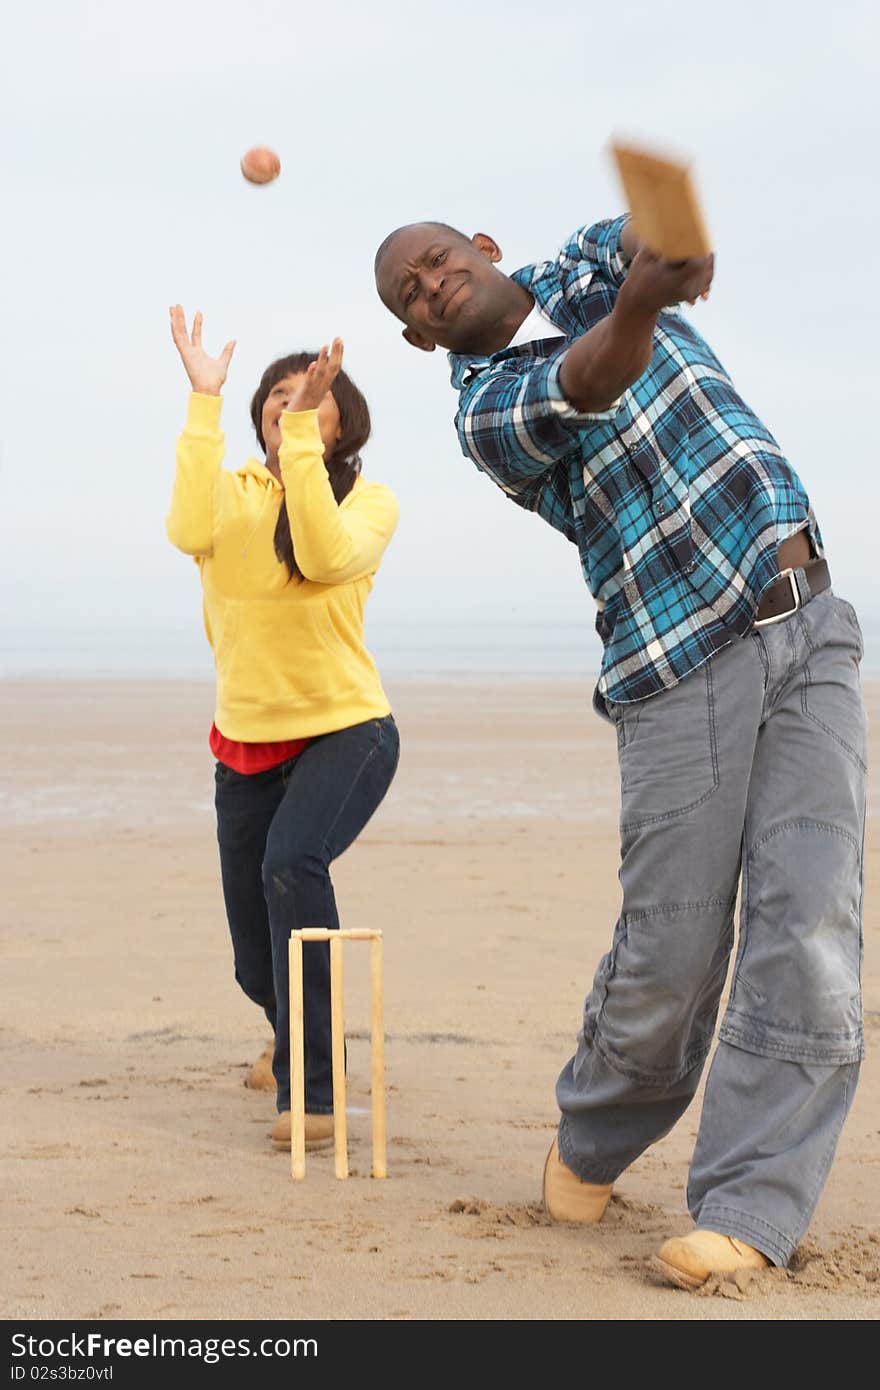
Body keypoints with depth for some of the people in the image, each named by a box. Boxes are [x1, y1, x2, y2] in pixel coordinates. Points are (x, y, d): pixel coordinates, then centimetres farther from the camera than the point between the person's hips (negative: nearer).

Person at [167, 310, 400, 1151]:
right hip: (247, 741, 4)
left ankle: (310, 1091, -29)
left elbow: (327, 555, -26)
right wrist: (203, 403, -19)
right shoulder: (235, 492, 3)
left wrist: (303, 430, -28)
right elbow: (190, 532, -22)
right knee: (257, 965, 9)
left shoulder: (368, 500, -3)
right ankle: (295, 1038, 46)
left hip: (344, 732, -3)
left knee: (292, 863, -34)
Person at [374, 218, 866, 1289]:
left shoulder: (585, 268, 15)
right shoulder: (490, 413, -1)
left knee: (807, 934, -9)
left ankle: (749, 1210, -6)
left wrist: (672, 242, -32)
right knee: (670, 953, -4)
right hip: (682, 671, -3)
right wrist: (640, 302, -44)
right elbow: (586, 384, -22)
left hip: (811, 634, 3)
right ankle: (594, 1137, 25)